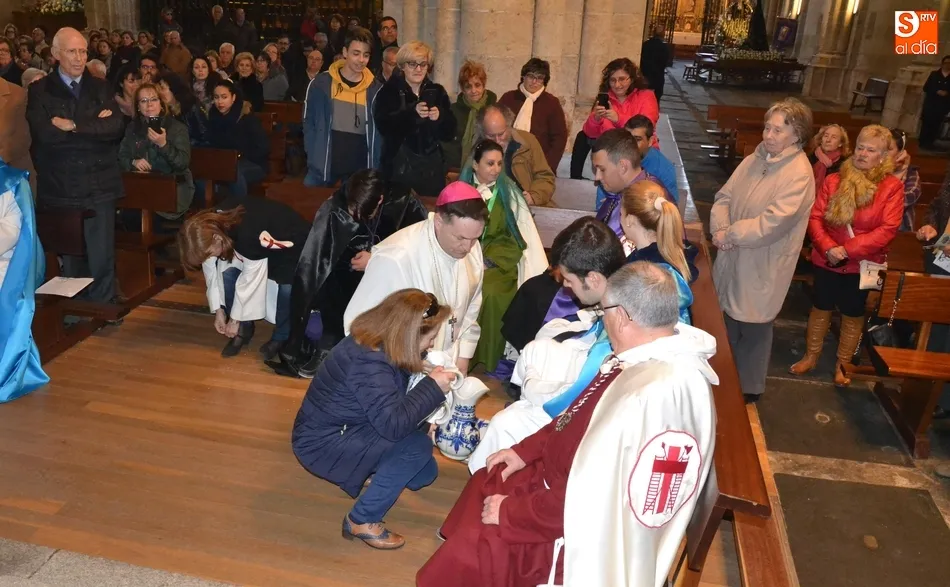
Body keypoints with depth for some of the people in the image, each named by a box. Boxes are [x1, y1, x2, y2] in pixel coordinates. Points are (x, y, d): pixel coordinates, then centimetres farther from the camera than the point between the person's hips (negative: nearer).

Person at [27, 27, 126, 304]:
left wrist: (73, 125, -12)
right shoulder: (40, 90, 4)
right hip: (60, 187, -1)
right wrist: (95, 125, -12)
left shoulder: (101, 88, 10)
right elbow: (44, 132, -13)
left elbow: (116, 127, -6)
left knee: (102, 257, 1)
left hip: (99, 185, 1)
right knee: (69, 258, 9)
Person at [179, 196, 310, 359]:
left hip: (291, 240, -7)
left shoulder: (248, 236, -41)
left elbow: (250, 280, -28)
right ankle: (244, 329, 4)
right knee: (228, 272, -14)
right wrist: (218, 310, -6)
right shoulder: (210, 227, -20)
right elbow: (211, 271, -7)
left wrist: (235, 319, -15)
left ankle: (281, 338, -4)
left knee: (287, 288, -30)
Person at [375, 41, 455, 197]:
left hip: (432, 167, 3)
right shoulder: (389, 91, 1)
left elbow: (450, 132, 6)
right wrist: (411, 113, -26)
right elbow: (383, 126, -14)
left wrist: (440, 117, -14)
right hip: (399, 166, -3)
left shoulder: (437, 92, 10)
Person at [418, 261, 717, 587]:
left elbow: (592, 495, -31)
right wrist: (525, 450, 11)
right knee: (485, 485, 19)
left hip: (592, 531, -10)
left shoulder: (651, 394, -35)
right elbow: (583, 419, 12)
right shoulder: (654, 359, -3)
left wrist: (510, 512, -18)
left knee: (475, 548, -11)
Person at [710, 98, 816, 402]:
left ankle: (747, 390, 30)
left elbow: (773, 223, -26)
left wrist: (730, 234, -17)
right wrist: (720, 228, -14)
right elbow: (724, 197, 5)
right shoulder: (754, 160, 5)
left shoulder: (799, 175, -18)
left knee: (752, 331, 9)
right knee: (726, 324, 20)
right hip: (732, 260, 7)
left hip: (761, 270, -7)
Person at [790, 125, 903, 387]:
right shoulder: (834, 180, -4)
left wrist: (849, 249, -23)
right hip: (827, 260, 2)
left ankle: (842, 365, 32)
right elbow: (815, 217, -6)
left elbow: (888, 229, -16)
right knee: (821, 308, 16)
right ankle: (811, 356, 35)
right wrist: (828, 247, -22)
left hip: (862, 264, -1)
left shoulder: (892, 187, -10)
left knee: (853, 315, 14)